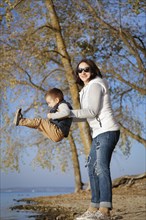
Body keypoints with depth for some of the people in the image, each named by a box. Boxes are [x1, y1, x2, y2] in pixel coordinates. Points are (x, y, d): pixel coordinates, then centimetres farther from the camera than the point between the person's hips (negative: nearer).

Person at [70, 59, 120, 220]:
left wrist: (69, 113, -8)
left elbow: (93, 111, -12)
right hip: (99, 133, 11)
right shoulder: (86, 89, 24)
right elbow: (86, 115, 24)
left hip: (106, 131, -11)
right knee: (92, 168, 7)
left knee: (101, 167, -21)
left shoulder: (95, 85, -4)